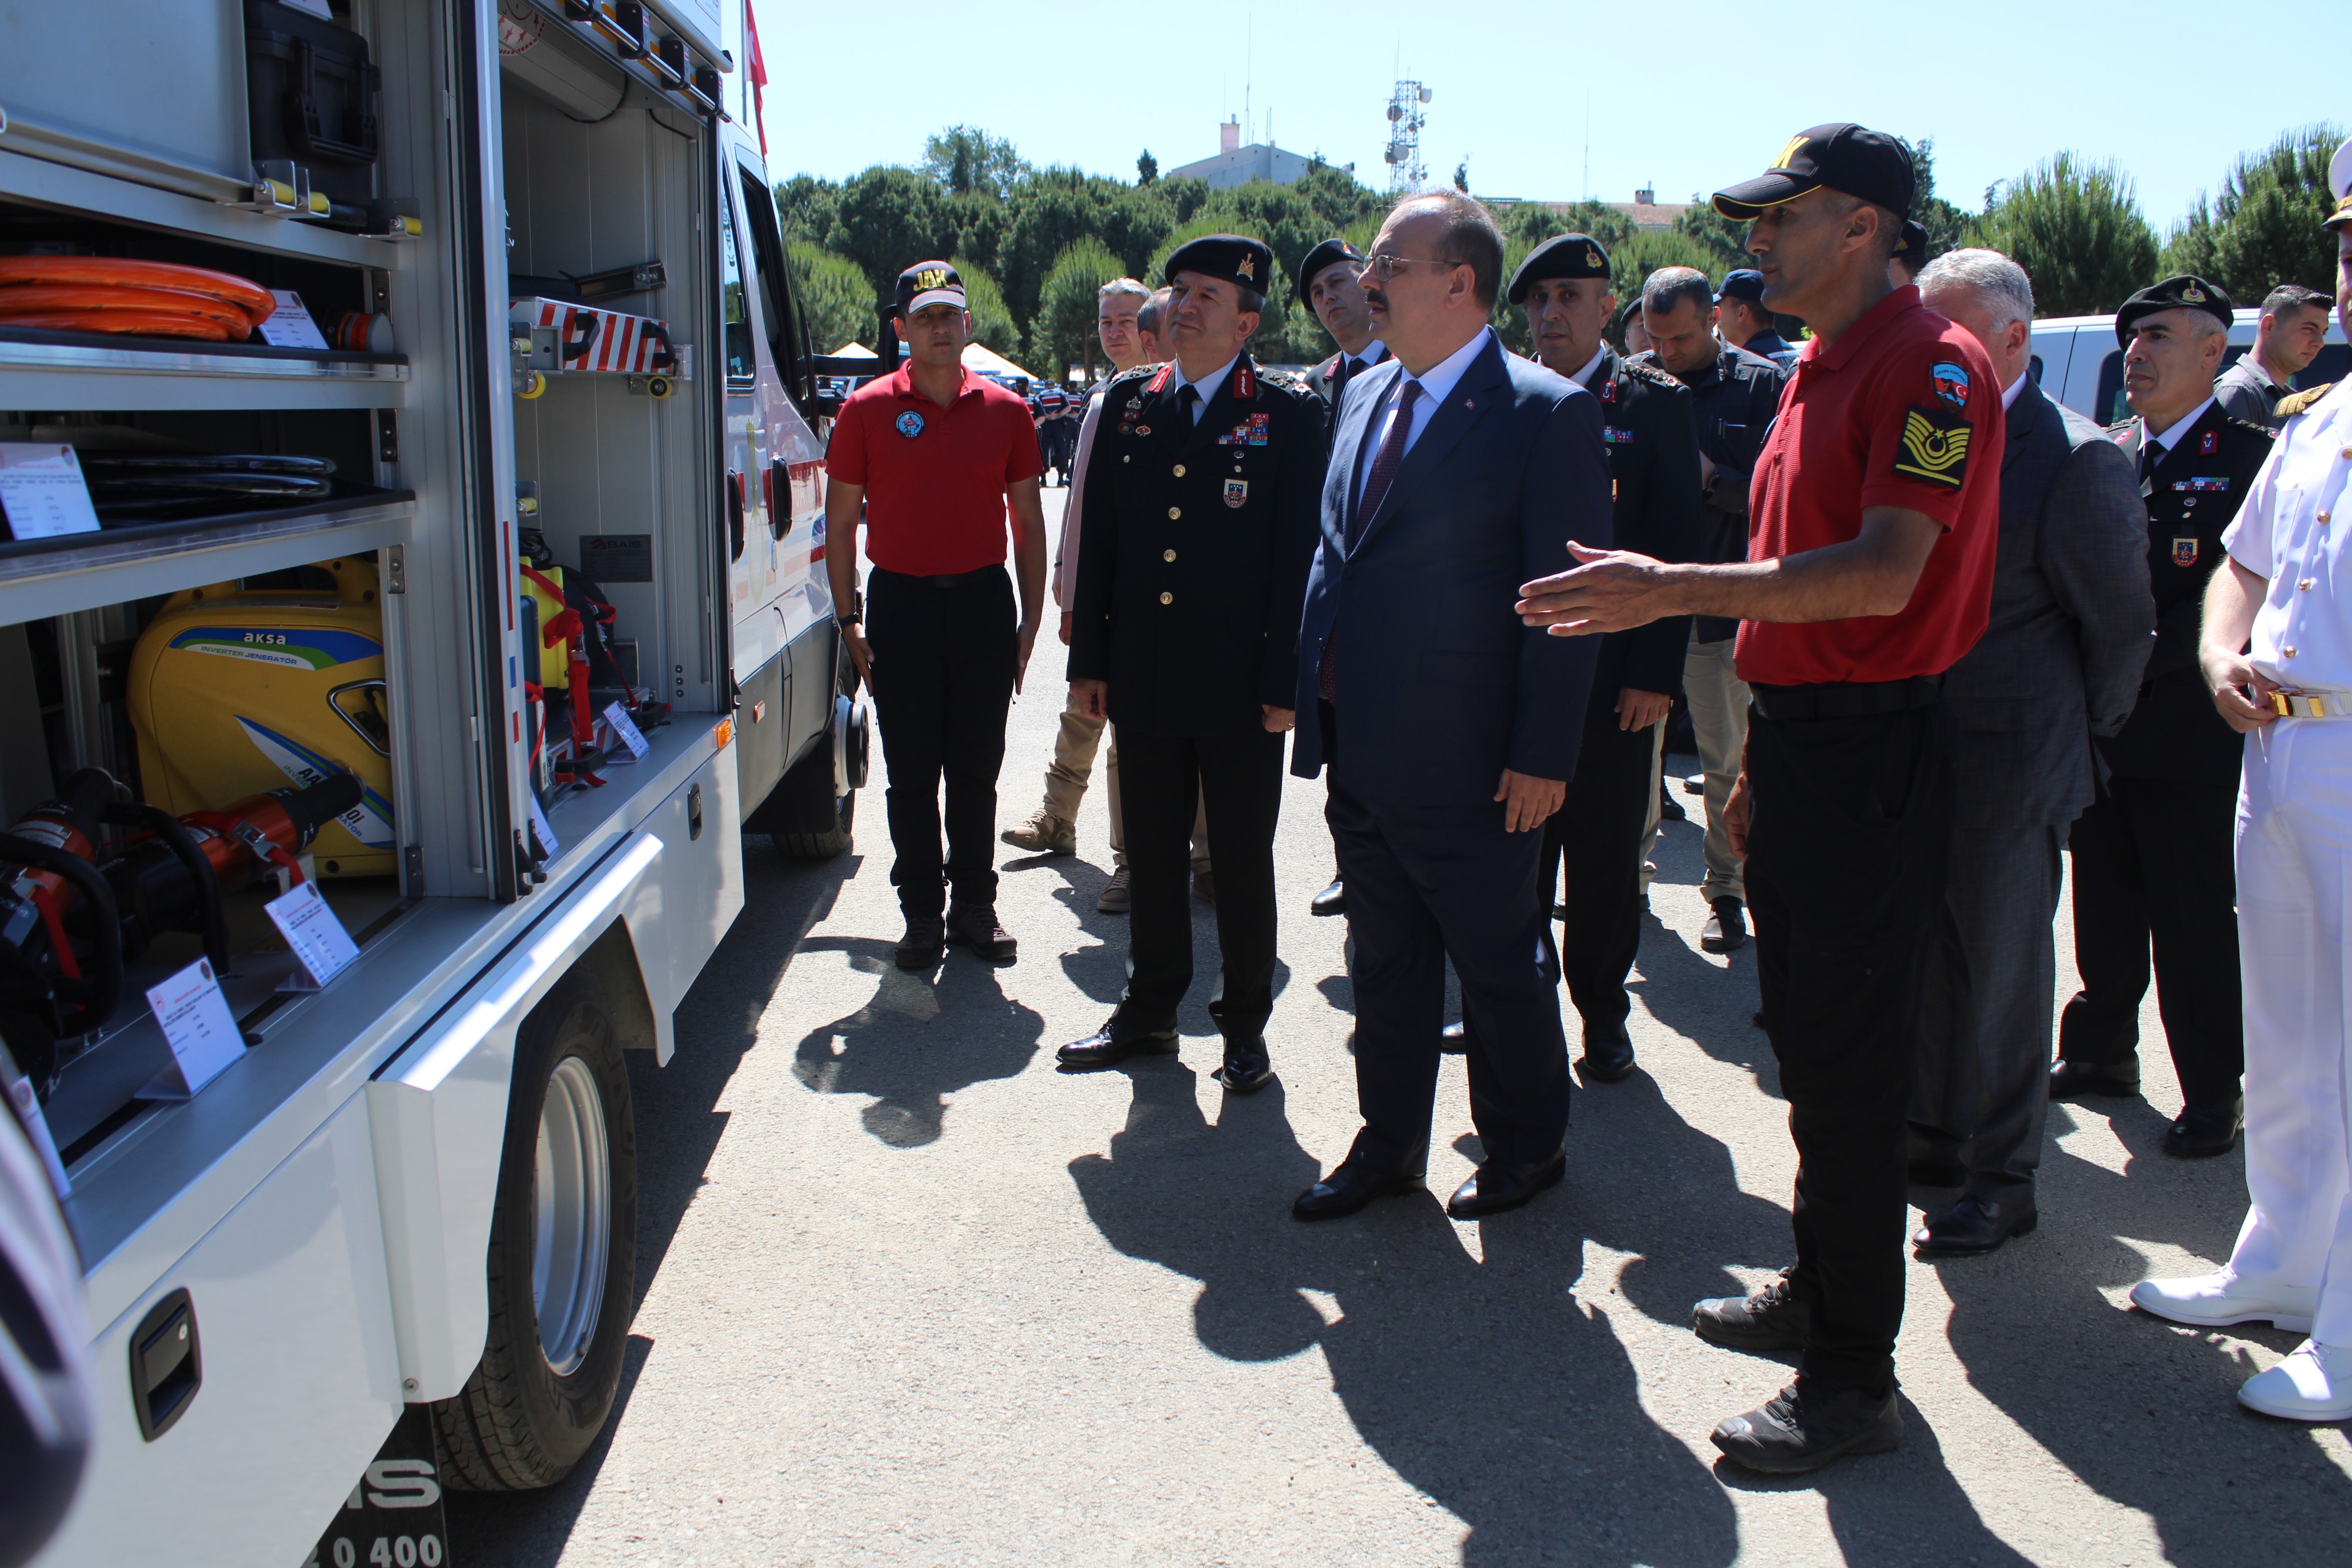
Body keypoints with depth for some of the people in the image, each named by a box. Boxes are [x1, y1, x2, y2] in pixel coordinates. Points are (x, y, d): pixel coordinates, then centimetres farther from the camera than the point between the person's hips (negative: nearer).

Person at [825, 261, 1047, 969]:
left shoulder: (1005, 411, 4)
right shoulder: (867, 410, 0)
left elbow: (1028, 523, 9)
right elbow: (840, 522, 3)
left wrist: (1031, 618, 4)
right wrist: (849, 620, -3)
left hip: (984, 599, 1)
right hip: (900, 602, -1)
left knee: (977, 771, 9)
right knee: (912, 775, 5)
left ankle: (975, 906, 21)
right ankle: (922, 914, 17)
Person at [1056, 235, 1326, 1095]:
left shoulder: (1290, 412, -3)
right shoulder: (1127, 402, 9)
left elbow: (1299, 550, -6)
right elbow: (1099, 537, 10)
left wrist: (1284, 678, -11)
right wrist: (1090, 657, 6)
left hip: (1240, 685, -4)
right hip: (1143, 678, 4)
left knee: (1242, 862, 8)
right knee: (1151, 855, 14)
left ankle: (1244, 1025, 22)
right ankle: (1149, 1008, 29)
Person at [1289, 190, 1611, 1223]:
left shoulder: (1546, 413, -12)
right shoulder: (1366, 395, 11)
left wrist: (1543, 755, -16)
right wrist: (1308, 689, 11)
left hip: (1466, 762, -7)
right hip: (1360, 750, 7)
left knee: (1500, 963, 10)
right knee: (1384, 962, 17)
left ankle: (1525, 1145, 31)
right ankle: (1389, 1146, 32)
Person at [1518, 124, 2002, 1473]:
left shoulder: (1930, 364, -13)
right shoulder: (1821, 372, 16)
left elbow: (1885, 576, -25)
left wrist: (1673, 589, -29)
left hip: (1873, 752, -9)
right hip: (1797, 741, 10)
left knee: (1853, 1068, -3)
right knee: (1808, 1043, 18)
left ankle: (1857, 1377, 9)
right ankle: (1821, 1290, 34)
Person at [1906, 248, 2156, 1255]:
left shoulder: (2075, 461, -13)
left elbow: (2122, 623, -6)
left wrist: (2080, 729, 3)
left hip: (2008, 765, -6)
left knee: (2002, 971, 5)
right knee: (1930, 957, 16)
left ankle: (2001, 1180, 20)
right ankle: (1936, 1136, 33)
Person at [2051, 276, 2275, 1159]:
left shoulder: (2248, 458, -7)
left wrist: (2141, 650, -20)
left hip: (2190, 738, -6)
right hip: (2101, 730, 6)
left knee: (2195, 923, 2)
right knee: (2104, 911, 17)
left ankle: (2214, 1094, 16)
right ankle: (2101, 1053, 32)